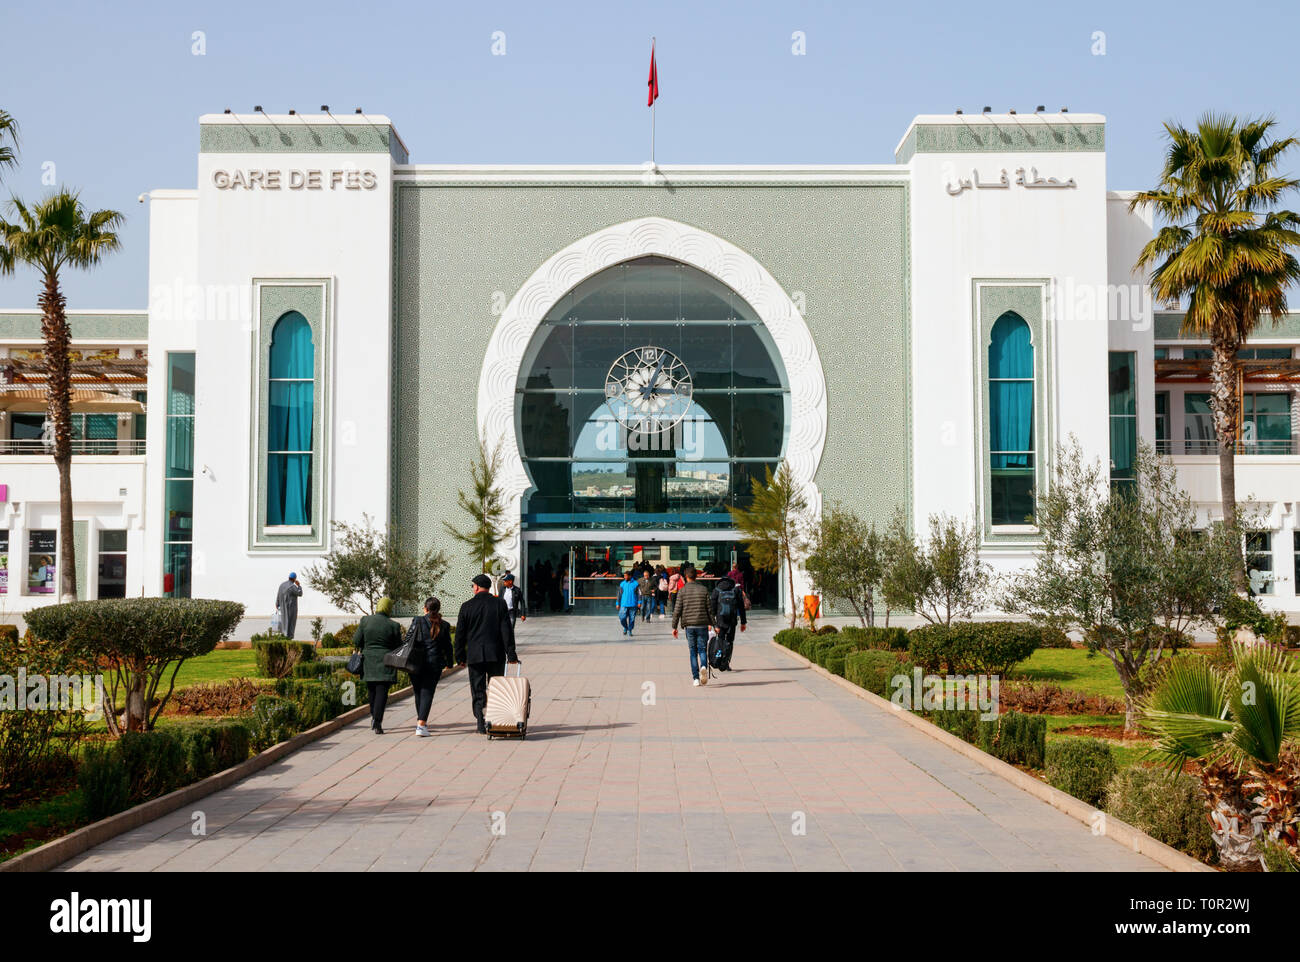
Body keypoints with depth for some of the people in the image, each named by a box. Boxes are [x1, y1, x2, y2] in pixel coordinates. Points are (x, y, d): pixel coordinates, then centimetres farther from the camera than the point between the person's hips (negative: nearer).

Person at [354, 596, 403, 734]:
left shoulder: (365, 621, -3)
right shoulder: (394, 625, -8)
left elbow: (356, 641, 0)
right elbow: (398, 647, -2)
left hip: (368, 663, 3)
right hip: (385, 664, -3)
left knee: (372, 691, 19)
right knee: (382, 692, -3)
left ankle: (373, 716, 26)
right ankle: (377, 723, -11)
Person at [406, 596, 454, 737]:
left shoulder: (417, 621, -2)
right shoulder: (444, 626, 2)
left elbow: (407, 640, -3)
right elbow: (447, 646, 7)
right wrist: (449, 662, 20)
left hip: (416, 663, 0)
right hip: (434, 663, 0)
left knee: (418, 692, 15)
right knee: (427, 692, -1)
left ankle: (421, 721, 28)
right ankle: (421, 723, -14)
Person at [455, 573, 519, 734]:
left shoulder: (467, 606, 0)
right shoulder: (500, 604, 1)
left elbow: (460, 634, 3)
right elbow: (507, 630, -2)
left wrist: (460, 656, 11)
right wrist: (511, 654, 0)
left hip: (475, 655, -1)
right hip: (496, 654, 1)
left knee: (478, 691, 4)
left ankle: (481, 725, -2)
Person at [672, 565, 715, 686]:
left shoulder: (682, 591, 0)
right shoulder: (704, 589, 2)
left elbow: (677, 610, -2)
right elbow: (709, 608, 3)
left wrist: (674, 627, 4)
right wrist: (711, 623, 14)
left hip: (689, 626, 0)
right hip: (702, 625, 0)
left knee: (693, 651, 8)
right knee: (702, 649, 8)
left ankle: (696, 678, 3)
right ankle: (703, 667, -22)